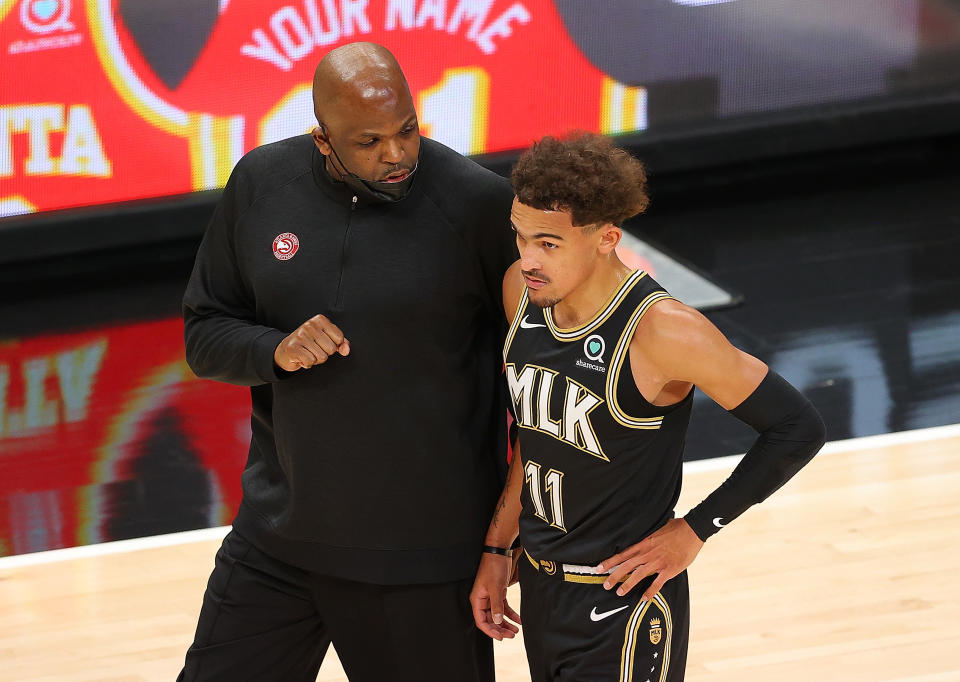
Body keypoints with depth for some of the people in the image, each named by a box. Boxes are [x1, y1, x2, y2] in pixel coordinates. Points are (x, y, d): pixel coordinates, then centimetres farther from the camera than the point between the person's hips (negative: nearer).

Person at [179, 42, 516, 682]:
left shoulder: (479, 202, -12)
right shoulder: (261, 184, -1)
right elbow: (203, 332, 7)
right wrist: (274, 351, -15)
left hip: (424, 554, -3)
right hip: (278, 534, 3)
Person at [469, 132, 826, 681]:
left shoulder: (661, 331, -24)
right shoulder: (522, 291, -3)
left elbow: (798, 429, -16)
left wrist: (696, 530, -12)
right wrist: (498, 548, 14)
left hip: (623, 605, -7)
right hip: (541, 591, 7)